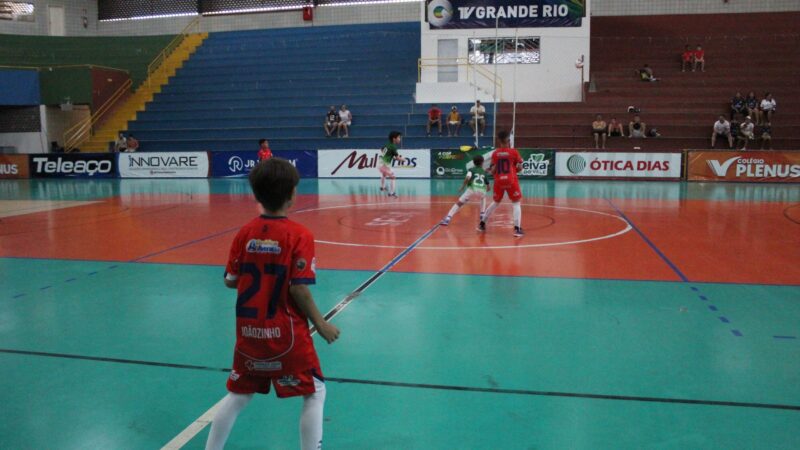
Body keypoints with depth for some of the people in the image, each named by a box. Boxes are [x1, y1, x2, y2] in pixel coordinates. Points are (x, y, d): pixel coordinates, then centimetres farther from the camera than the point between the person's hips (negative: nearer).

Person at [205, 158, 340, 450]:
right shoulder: (299, 235, -14)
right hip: (286, 335, -4)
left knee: (239, 395, 23)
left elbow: (230, 281, 3)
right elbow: (298, 288, -17)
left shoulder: (245, 233, -1)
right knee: (315, 393, 13)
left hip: (249, 332, 5)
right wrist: (320, 324, -5)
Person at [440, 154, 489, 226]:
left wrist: (462, 186, 7)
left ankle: (447, 219, -9)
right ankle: (482, 216, 29)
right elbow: (488, 187, 31)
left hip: (472, 189, -2)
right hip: (482, 190, 2)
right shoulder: (484, 172, 30)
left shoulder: (471, 169, 21)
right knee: (483, 198, 39)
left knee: (459, 203, 5)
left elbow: (467, 177, -3)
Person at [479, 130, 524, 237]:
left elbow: (493, 170, -1)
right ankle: (517, 229, -10)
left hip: (499, 181, 3)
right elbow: (519, 168, -3)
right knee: (516, 203, 4)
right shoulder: (514, 152, -3)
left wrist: (491, 172, 20)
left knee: (495, 202, 21)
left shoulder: (495, 153, 2)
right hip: (511, 180, -3)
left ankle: (482, 224, 26)